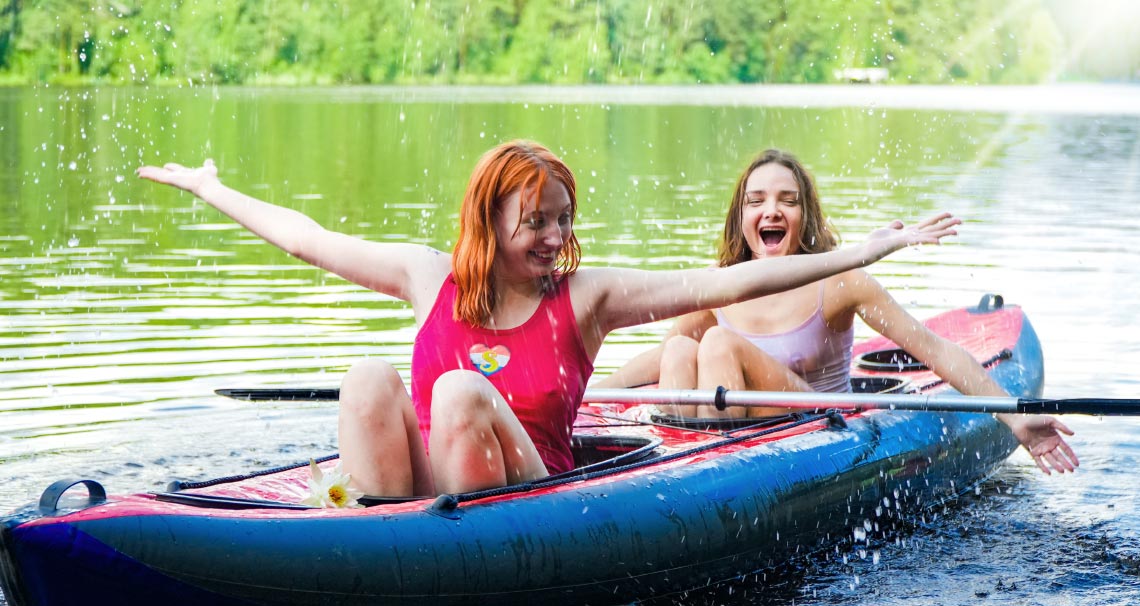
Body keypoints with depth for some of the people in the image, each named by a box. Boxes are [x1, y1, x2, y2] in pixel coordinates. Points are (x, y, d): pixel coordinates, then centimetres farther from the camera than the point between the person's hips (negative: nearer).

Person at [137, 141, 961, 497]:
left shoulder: (584, 297, -2)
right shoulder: (431, 277, 5)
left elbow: (725, 283, -8)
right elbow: (307, 238, 16)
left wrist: (867, 252, -14)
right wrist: (211, 190, 25)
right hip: (418, 497, 2)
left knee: (460, 392, -27)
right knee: (370, 378, -21)